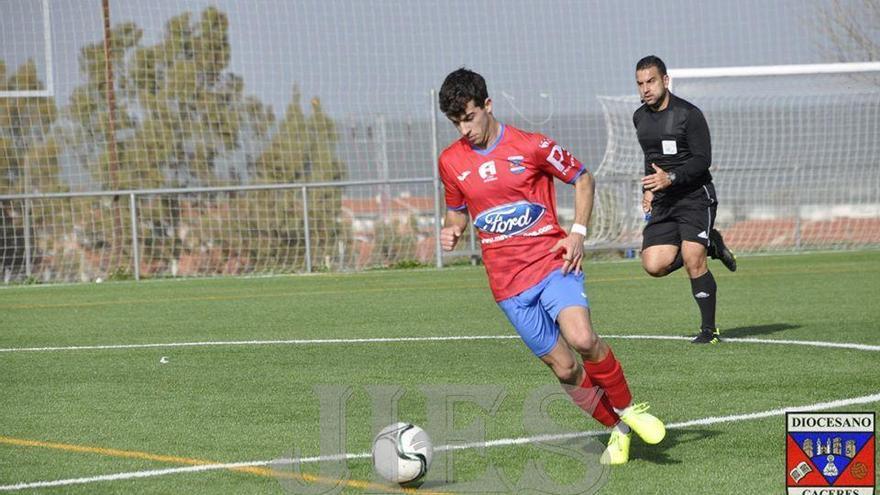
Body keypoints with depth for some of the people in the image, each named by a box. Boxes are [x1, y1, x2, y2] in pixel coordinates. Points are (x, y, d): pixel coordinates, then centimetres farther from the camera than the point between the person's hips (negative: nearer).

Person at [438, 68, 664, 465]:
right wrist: (452, 230, -2)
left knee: (582, 338, -26)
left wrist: (578, 232, -4)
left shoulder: (531, 146, -4)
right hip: (508, 283, 3)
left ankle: (627, 408, -2)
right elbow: (457, 210, 22)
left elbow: (582, 179, 8)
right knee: (564, 368, -1)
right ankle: (618, 430, 20)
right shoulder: (451, 162, 5)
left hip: (552, 262, -3)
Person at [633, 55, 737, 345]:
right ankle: (710, 246, 16)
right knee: (654, 265, -10)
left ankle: (709, 328, -1)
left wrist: (671, 178, -27)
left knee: (693, 260, -17)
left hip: (695, 195, -6)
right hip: (662, 202, 6)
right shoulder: (640, 118, 11)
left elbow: (703, 159, -15)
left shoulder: (689, 114, -11)